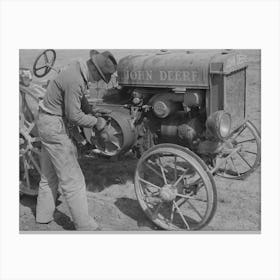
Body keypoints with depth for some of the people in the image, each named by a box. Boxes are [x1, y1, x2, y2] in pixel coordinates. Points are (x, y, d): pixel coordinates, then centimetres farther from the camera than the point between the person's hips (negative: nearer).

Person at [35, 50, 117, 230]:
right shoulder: (75, 81, -27)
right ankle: (85, 226, 4)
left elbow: (80, 98, 19)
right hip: (54, 126, -10)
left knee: (50, 173, 21)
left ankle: (44, 215, 34)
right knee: (72, 179, -4)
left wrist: (93, 115, 12)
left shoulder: (78, 69, 4)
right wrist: (96, 122, -10)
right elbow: (74, 115, -23)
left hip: (48, 122, 10)